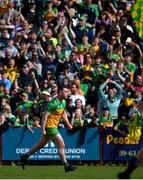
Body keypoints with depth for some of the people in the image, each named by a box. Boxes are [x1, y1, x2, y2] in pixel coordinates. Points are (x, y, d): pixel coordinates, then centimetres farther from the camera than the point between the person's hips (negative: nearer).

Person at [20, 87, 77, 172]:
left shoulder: (63, 102, 7)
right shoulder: (54, 103, -21)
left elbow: (63, 113, 24)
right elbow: (45, 116, -21)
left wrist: (68, 124, 17)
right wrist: (43, 129, -24)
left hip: (54, 126, 10)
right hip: (50, 126, -10)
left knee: (41, 144, 19)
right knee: (61, 145, -10)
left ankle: (24, 156, 31)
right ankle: (66, 166, -6)